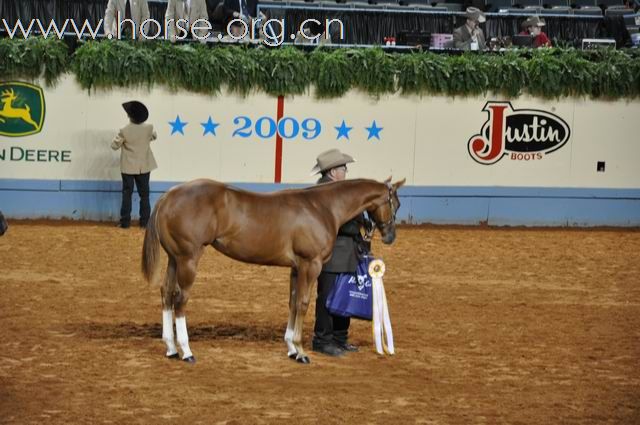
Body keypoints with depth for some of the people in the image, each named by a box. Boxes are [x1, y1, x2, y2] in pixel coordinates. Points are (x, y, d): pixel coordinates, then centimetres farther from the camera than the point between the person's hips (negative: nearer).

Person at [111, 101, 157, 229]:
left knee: (127, 194, 5)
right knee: (144, 194, 9)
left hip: (128, 167, -2)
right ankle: (144, 221, 8)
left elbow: (114, 145, -7)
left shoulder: (124, 131, -18)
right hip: (144, 167, 2)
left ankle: (125, 221, 2)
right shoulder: (148, 128, -9)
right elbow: (154, 136, 14)